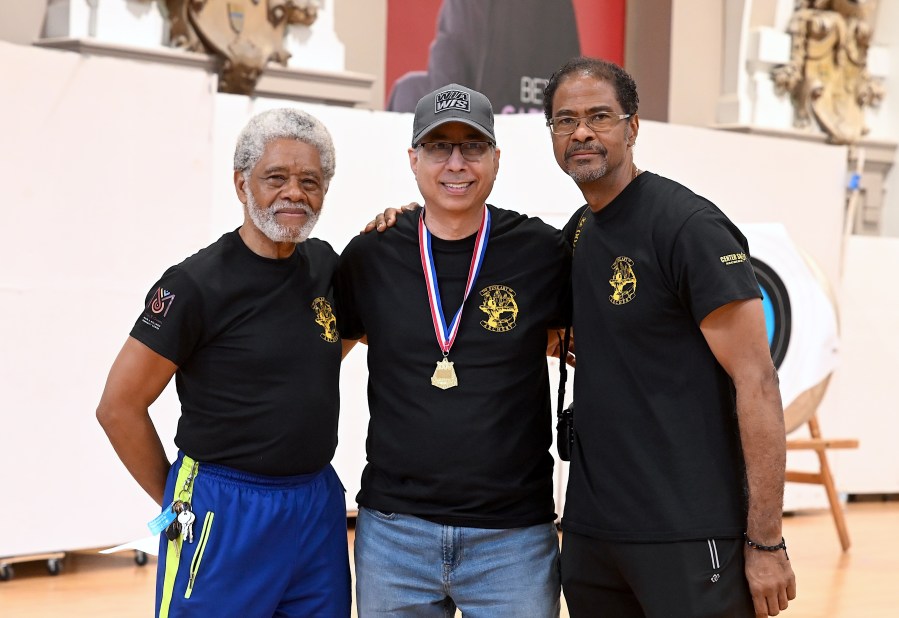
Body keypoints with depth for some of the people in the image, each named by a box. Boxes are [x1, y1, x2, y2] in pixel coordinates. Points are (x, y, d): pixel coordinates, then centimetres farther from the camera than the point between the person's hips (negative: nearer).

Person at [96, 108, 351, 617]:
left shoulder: (324, 264, 5)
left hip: (319, 509, 6)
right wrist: (177, 502, 0)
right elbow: (120, 407, -8)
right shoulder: (197, 285, -12)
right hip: (225, 518, -6)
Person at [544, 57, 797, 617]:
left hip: (689, 536, -7)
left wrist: (766, 542, -18)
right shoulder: (576, 234, 11)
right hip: (590, 531, 7)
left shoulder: (689, 225, -11)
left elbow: (756, 381, -14)